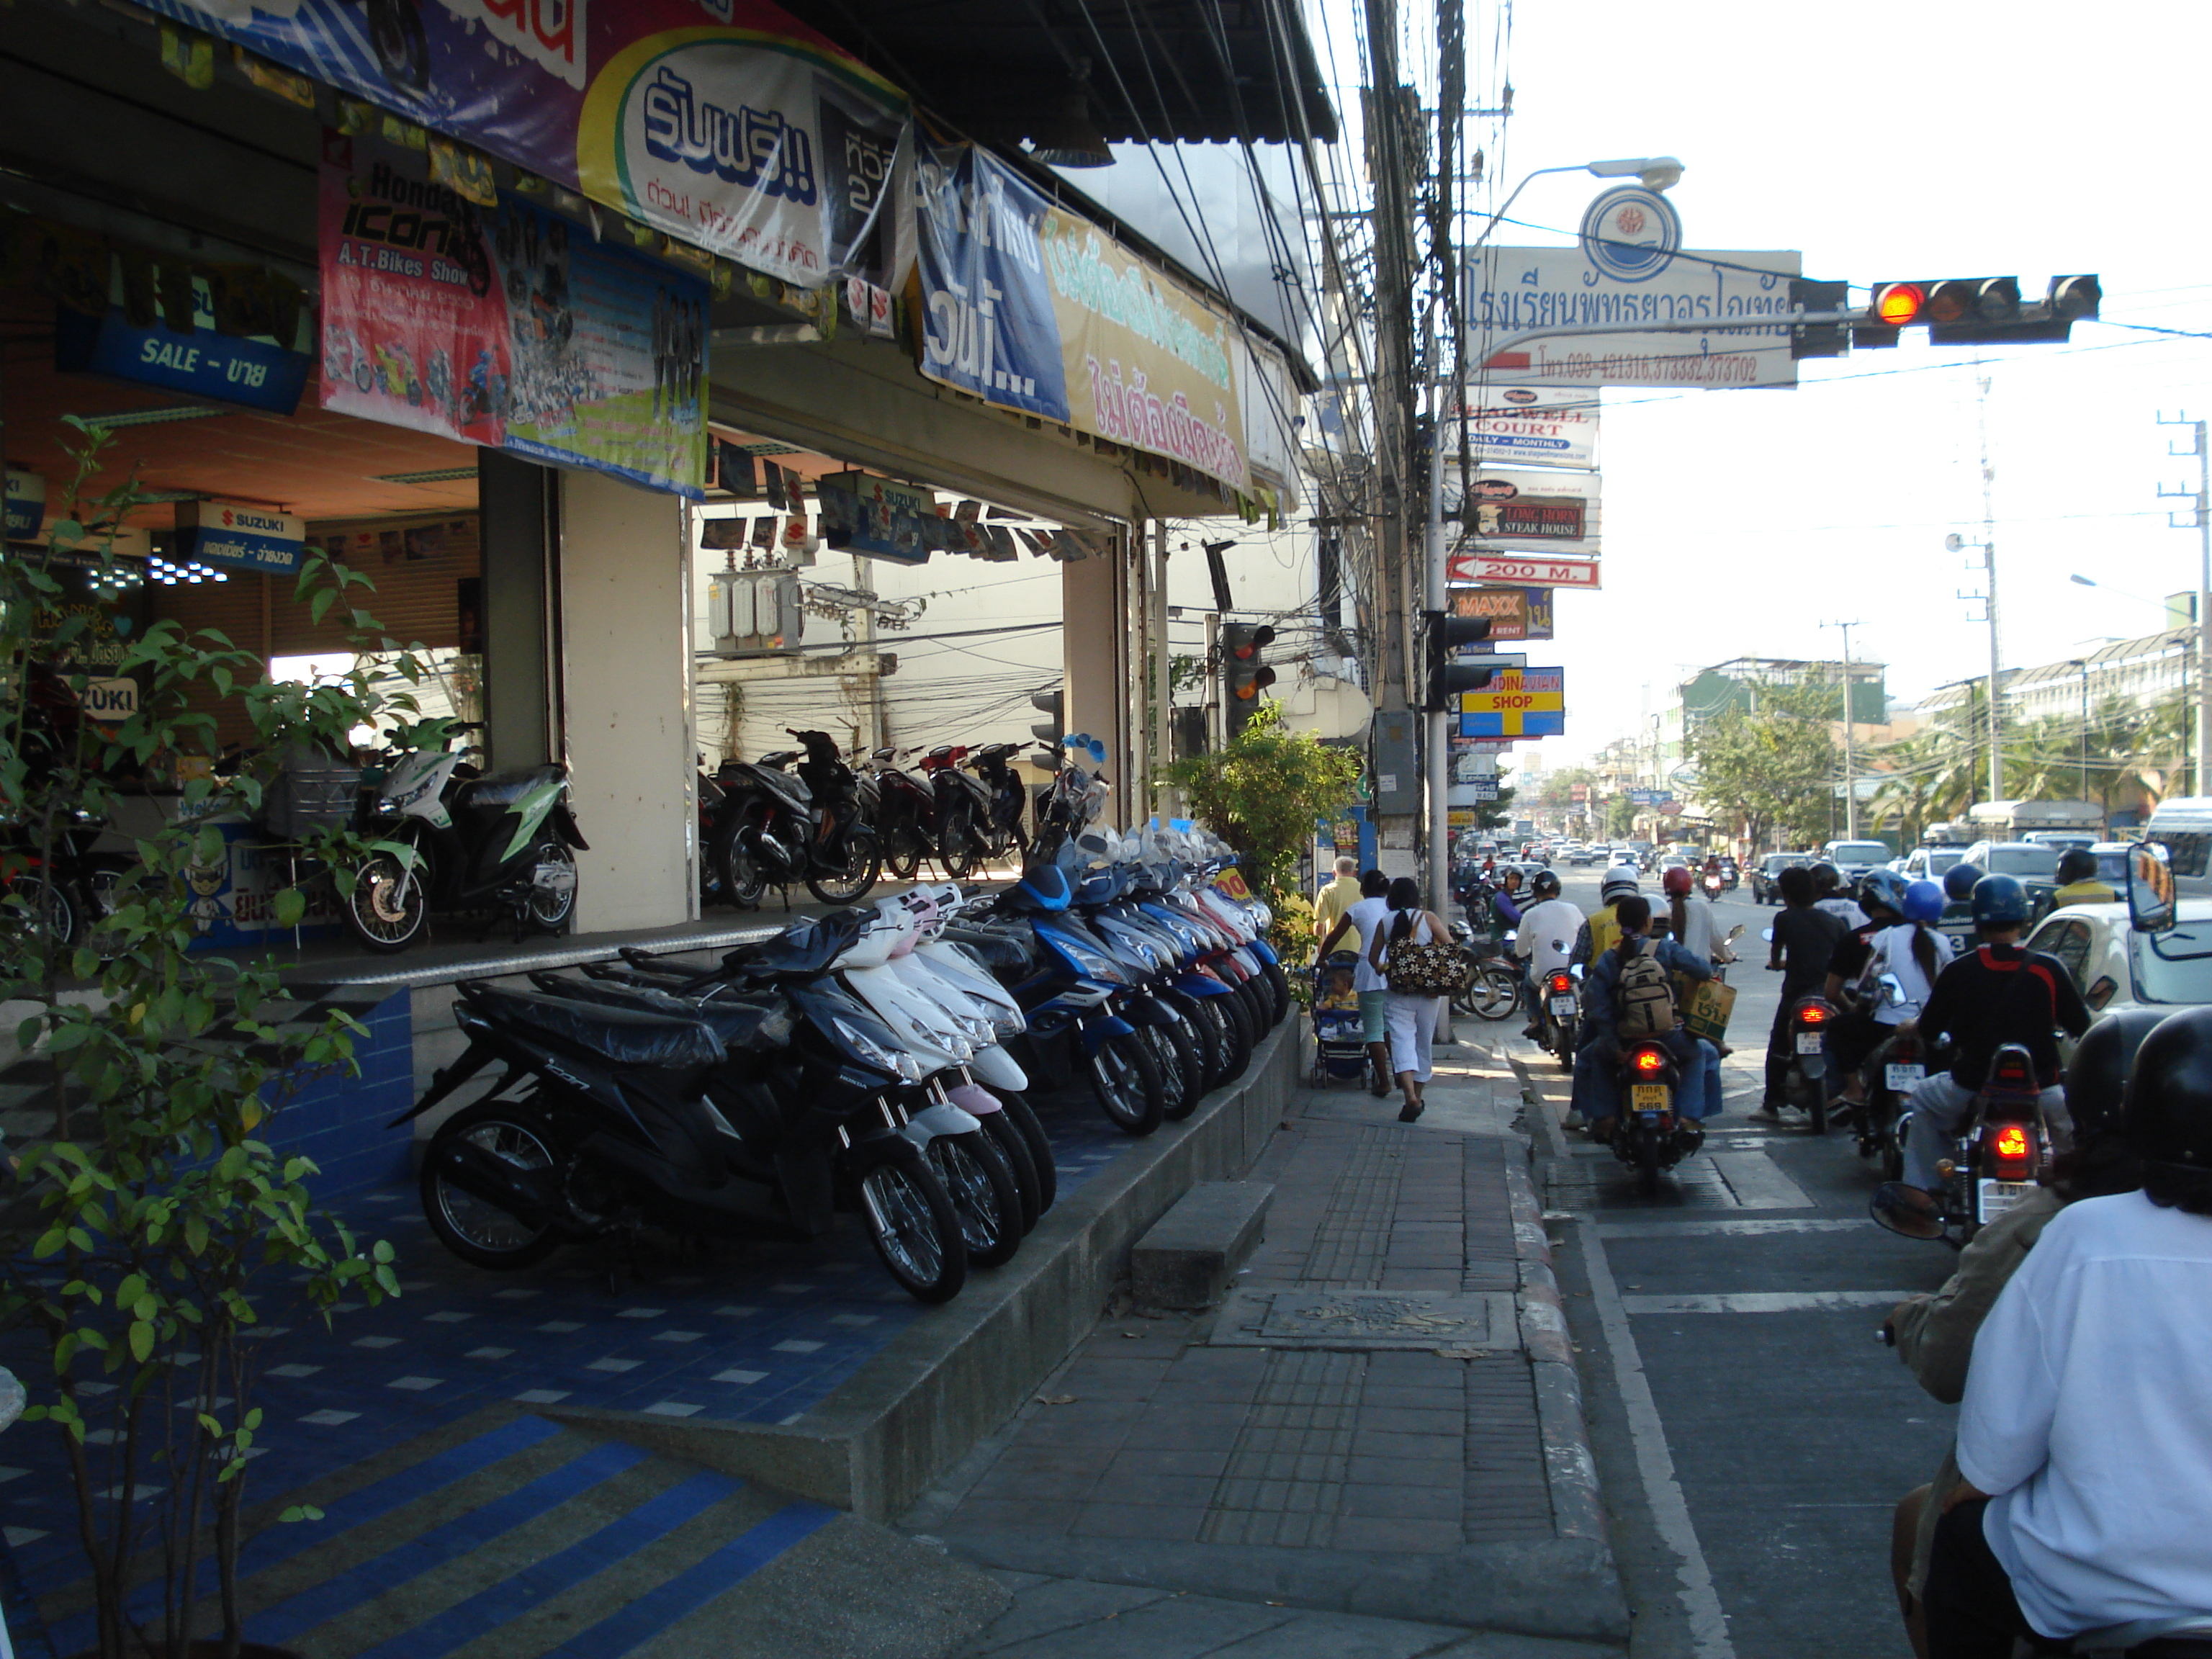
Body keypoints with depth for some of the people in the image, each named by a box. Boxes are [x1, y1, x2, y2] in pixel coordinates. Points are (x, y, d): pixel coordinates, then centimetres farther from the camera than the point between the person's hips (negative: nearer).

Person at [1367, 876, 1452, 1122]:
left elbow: (1373, 957, 6)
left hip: (1397, 990, -1)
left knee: (1402, 1040, -7)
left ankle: (1411, 1097, -27)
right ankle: (1417, 1095, 24)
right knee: (1423, 1044, 15)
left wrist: (1382, 971, 26)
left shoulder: (1386, 923, 2)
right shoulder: (1428, 918, -2)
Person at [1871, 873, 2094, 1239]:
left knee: (1923, 1100, 29)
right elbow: (2081, 1027, 4)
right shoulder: (2049, 969, -6)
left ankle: (1921, 1192, 22)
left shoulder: (1958, 972, -6)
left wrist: (1905, 1027, 29)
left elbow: (1927, 1028, 7)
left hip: (1971, 1091, 0)